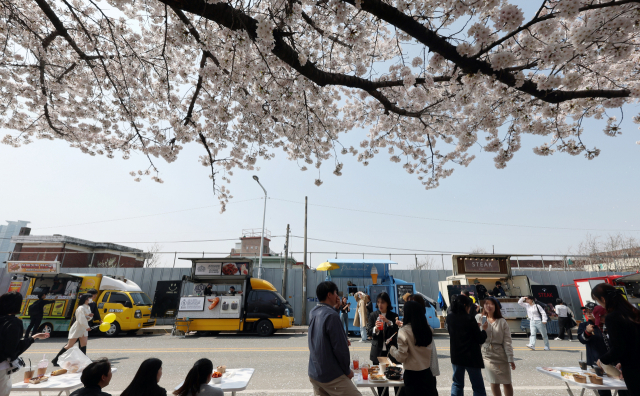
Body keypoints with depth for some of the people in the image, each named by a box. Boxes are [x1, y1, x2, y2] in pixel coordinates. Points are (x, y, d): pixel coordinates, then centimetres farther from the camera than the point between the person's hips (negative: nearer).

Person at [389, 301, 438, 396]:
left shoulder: (404, 332, -18)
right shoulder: (428, 330, -3)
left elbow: (401, 357, -14)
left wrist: (392, 349, 2)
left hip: (412, 375, -4)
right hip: (427, 374, 5)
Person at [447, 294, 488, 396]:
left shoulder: (449, 318, -4)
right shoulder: (469, 319, -19)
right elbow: (481, 340, -12)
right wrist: (484, 329, 7)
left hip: (456, 356, 4)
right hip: (471, 357, -4)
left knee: (457, 384, 18)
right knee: (478, 387, 10)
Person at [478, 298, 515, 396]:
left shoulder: (502, 322, -6)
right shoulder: (481, 320, -3)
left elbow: (507, 341, -6)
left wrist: (510, 359, -9)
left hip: (501, 355, -1)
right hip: (487, 355, 1)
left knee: (507, 383, 10)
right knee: (494, 383, 9)